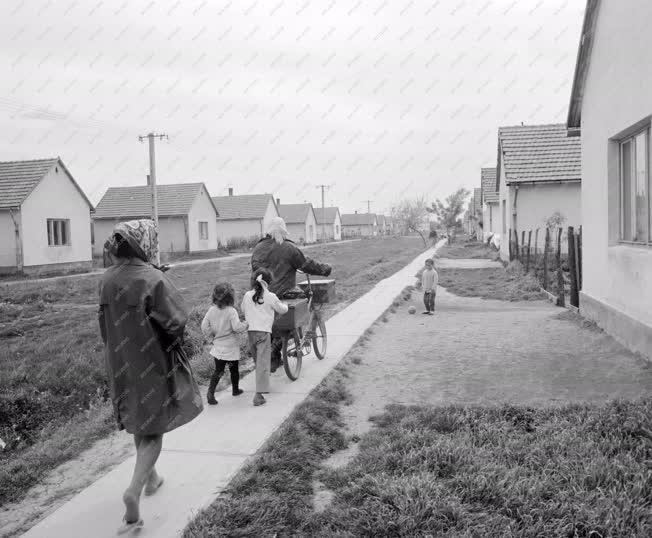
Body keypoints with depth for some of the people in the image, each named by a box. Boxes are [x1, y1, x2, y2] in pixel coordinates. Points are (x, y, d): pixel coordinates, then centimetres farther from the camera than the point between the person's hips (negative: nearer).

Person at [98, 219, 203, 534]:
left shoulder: (107, 280, -3)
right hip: (152, 363, -6)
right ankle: (134, 490, -10)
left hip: (120, 363, 6)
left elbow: (106, 321, 6)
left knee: (138, 421, 23)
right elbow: (176, 322, -22)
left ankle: (150, 477, 40)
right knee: (153, 428, 5)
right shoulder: (153, 280, -22)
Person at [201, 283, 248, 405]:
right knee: (234, 369, 16)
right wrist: (245, 324, -6)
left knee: (218, 370, 10)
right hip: (231, 347, -4)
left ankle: (211, 392, -6)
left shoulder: (211, 310, -4)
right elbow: (237, 327, -24)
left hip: (218, 347, 4)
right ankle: (235, 390, 33)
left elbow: (204, 326, -2)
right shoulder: (231, 311, -18)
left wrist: (212, 336, 12)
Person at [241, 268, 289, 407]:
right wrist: (285, 305, 30)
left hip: (250, 332, 5)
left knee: (258, 362, 20)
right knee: (263, 364, -5)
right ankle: (258, 394, -12)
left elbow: (243, 310, 22)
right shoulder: (270, 296, -5)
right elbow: (282, 310, 8)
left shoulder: (247, 295, 6)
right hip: (263, 333, -5)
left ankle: (263, 386, 34)